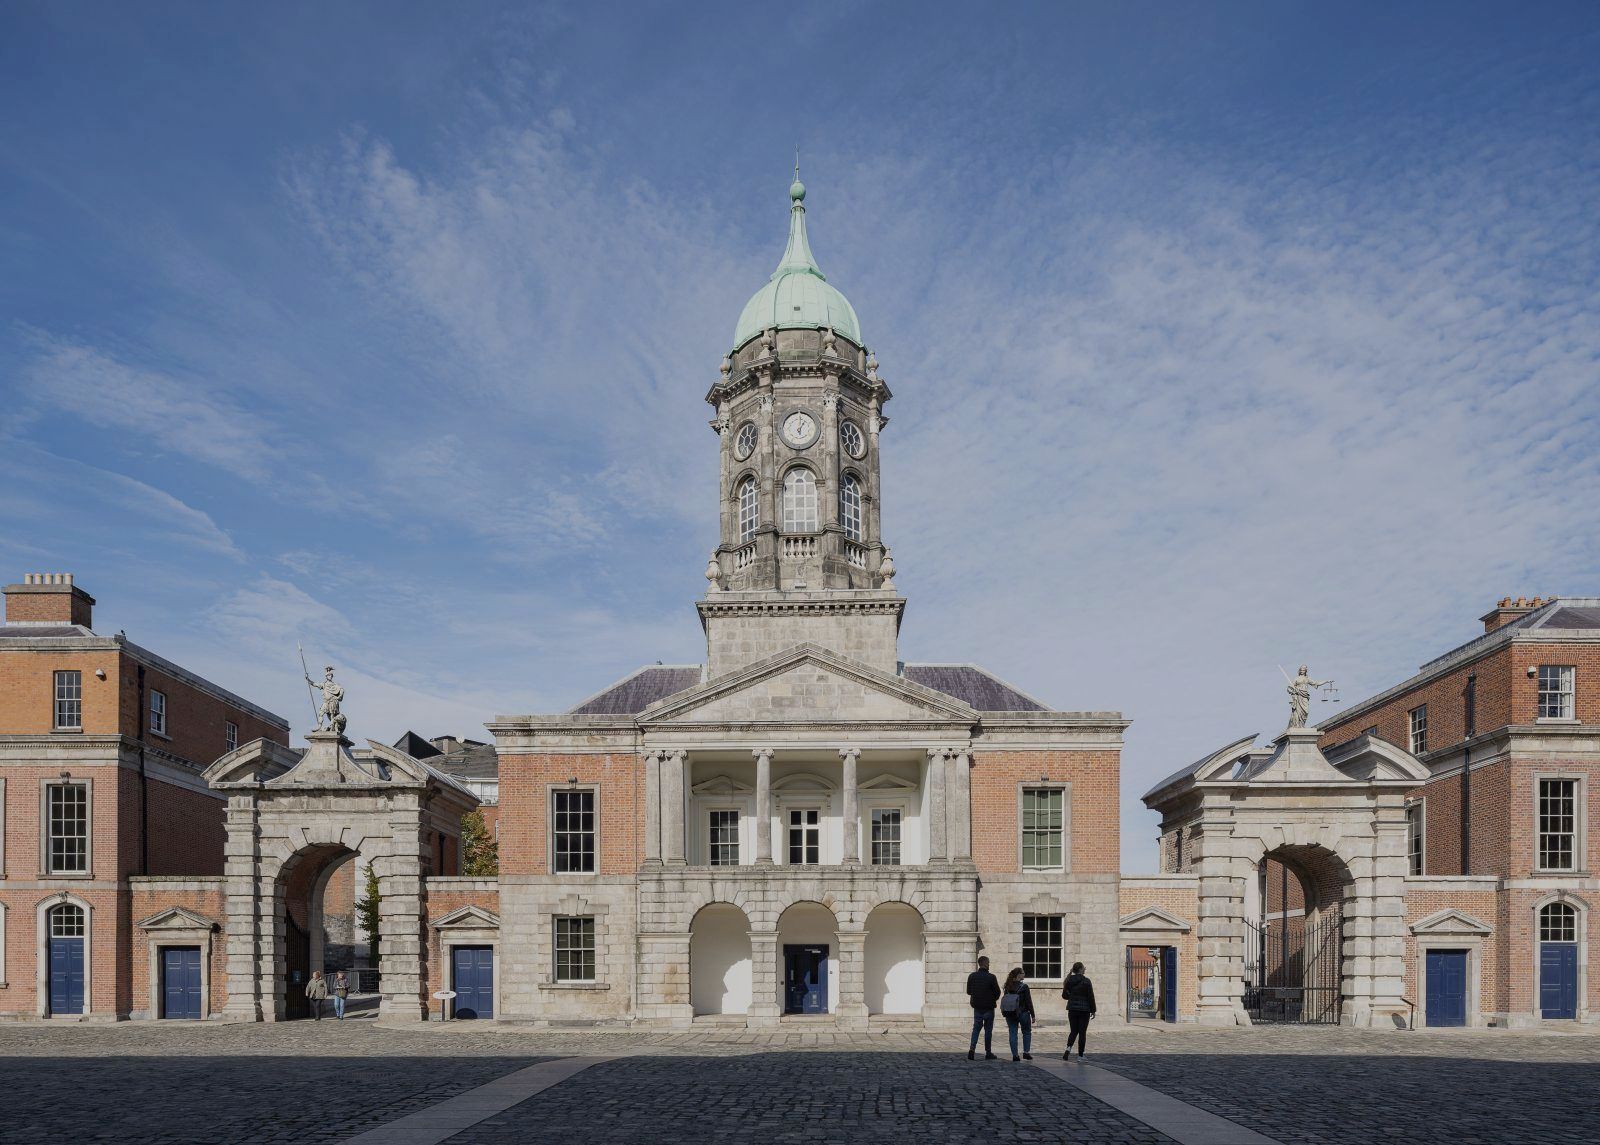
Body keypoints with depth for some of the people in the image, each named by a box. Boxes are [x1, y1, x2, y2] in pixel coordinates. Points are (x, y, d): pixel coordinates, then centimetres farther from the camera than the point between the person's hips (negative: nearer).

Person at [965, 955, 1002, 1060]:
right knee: (988, 1030, 8)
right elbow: (997, 992, -7)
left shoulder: (971, 976, -2)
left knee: (976, 1028, 10)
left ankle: (972, 1049, -8)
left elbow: (968, 991, 5)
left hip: (977, 1007, 3)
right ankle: (988, 1053, 13)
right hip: (989, 1008, -3)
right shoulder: (991, 977, -14)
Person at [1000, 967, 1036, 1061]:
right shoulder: (1024, 986, -10)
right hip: (1023, 1013, -3)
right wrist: (1033, 1015, -3)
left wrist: (1006, 1013, 13)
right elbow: (1029, 1002, -9)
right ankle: (1026, 1052, 8)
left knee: (1013, 1033, 5)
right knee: (1027, 1032, 14)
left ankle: (1014, 1055, 2)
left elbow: (1005, 1000, 6)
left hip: (1009, 1014, 4)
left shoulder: (1008, 987, 3)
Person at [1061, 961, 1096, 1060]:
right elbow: (1091, 997, -8)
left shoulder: (1069, 981, 2)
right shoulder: (1086, 981, -10)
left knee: (1073, 1031, 12)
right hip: (1084, 1009, -4)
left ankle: (1069, 1047, -13)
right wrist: (1093, 1010, 0)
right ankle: (1080, 1055, 5)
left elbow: (1064, 995, 8)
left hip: (1072, 1009, 4)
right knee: (1082, 1032, 4)